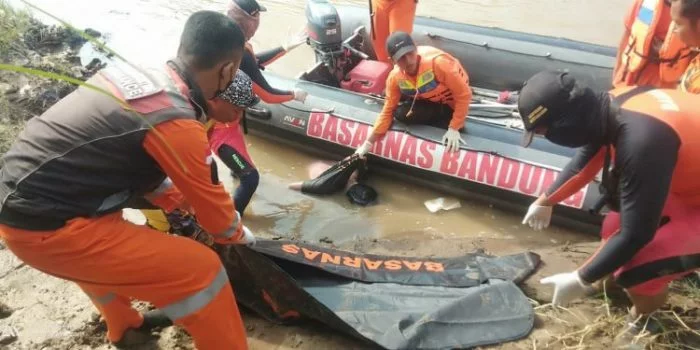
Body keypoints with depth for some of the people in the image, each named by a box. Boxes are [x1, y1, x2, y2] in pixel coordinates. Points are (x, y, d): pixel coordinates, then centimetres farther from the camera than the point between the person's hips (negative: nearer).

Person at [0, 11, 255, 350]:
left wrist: (179, 205, 30)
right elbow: (212, 206, -6)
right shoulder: (177, 124, -21)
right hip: (47, 226, -9)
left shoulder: (139, 74, 4)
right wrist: (240, 234, 15)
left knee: (103, 253, 37)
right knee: (201, 271, -7)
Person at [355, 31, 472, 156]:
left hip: (451, 103, -3)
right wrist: (369, 143, -13)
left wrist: (454, 128, -28)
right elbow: (388, 110, -9)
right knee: (401, 114, -22)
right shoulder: (394, 77, -19)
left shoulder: (437, 62, -36)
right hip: (429, 100, 4)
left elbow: (464, 94, -28)